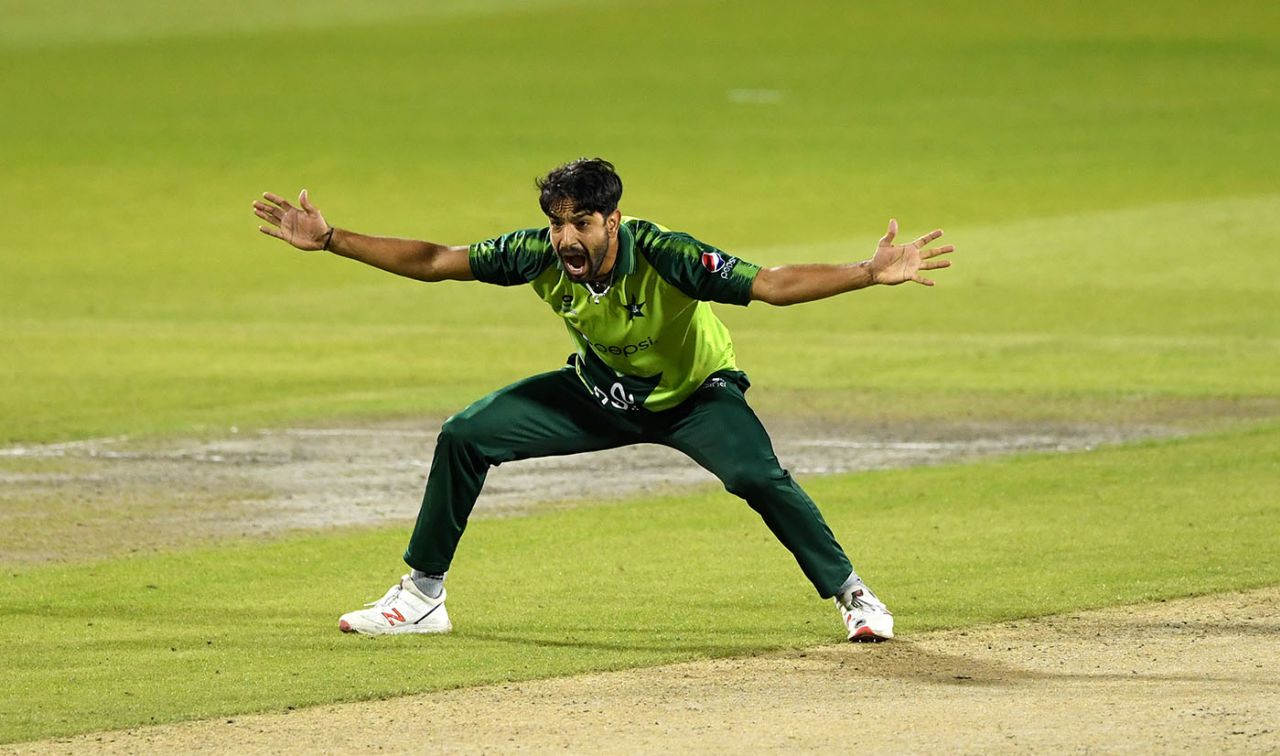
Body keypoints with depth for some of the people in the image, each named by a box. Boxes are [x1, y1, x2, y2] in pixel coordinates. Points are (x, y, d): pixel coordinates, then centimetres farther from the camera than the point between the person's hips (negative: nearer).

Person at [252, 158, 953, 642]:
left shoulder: (664, 257, -36)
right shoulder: (540, 254, -24)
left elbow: (771, 283, -41)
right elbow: (433, 261, -15)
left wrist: (870, 273, -54)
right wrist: (330, 240, -19)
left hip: (693, 395, -4)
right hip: (599, 392, 4)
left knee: (759, 477, -31)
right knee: (465, 436, -7)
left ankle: (851, 594, -10)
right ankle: (421, 595, 8)